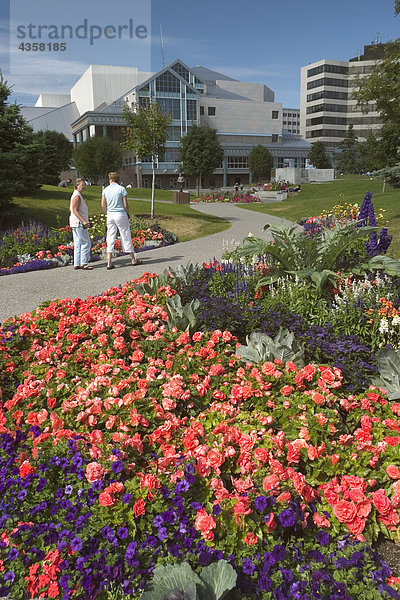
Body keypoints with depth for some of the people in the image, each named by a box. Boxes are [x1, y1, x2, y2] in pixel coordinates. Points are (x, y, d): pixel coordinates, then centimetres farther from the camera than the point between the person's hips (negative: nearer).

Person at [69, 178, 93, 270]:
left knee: (78, 244, 10)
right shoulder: (77, 196, -13)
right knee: (86, 243, -9)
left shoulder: (74, 195, 18)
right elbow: (75, 210, -20)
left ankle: (77, 264, 11)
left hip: (76, 224, 10)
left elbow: (70, 209, 23)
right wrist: (83, 221, -26)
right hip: (79, 223, -10)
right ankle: (84, 264, -9)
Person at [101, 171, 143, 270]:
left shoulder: (105, 190, 4)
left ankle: (109, 263, -2)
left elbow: (103, 205, 4)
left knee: (110, 238, 4)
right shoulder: (121, 189, -6)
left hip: (110, 215, 3)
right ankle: (133, 259, 17)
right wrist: (128, 214, 8)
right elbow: (125, 205, -7)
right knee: (126, 237, 7)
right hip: (121, 214, -3)